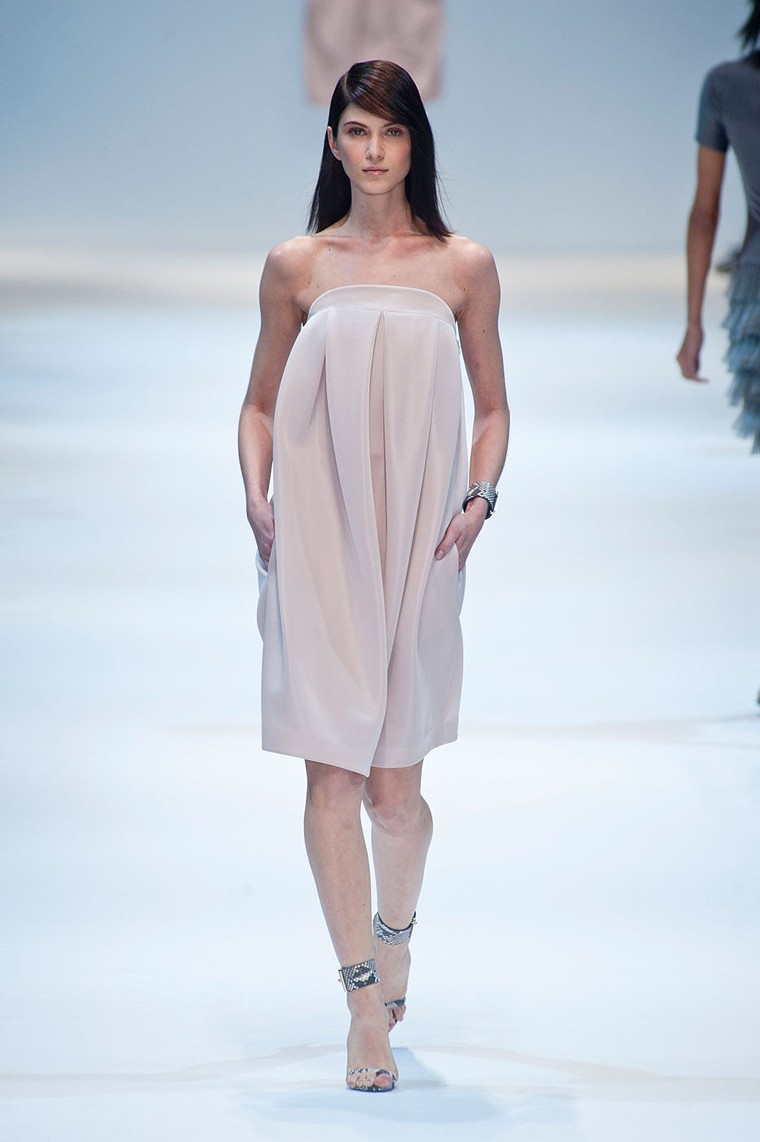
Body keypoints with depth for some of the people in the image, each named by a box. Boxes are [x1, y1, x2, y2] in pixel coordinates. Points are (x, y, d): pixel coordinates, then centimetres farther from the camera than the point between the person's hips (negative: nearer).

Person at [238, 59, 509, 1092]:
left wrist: (480, 496, -3)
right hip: (318, 544, 0)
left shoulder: (464, 268, 6)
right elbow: (261, 403, 14)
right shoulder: (295, 268, 7)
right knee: (333, 776, -7)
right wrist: (257, 498, -1)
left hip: (418, 544, 0)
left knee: (394, 788, 4)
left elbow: (492, 407, 13)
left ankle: (394, 932, 34)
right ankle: (367, 1005, -4)